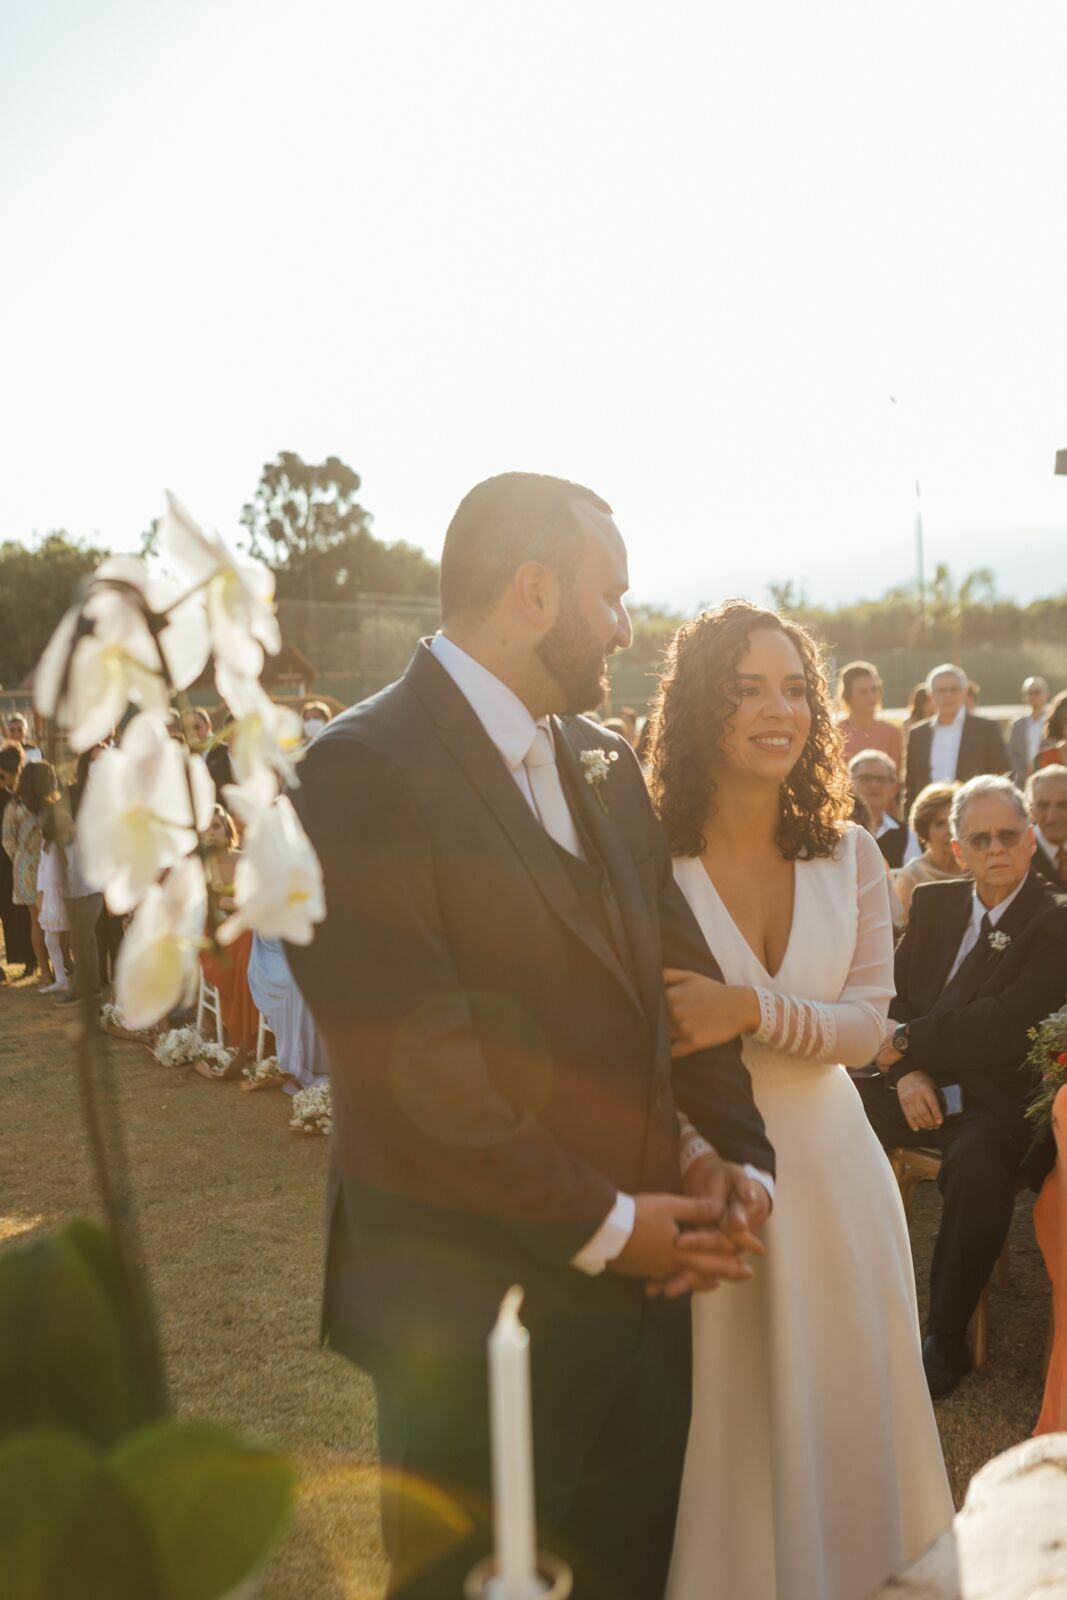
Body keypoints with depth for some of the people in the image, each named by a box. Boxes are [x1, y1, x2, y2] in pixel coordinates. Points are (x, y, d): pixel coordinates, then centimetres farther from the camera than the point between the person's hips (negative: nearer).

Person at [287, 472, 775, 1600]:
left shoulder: (603, 762, 8)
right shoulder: (364, 770, -18)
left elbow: (682, 974, 9)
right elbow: (414, 1065, -22)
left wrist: (741, 1154, -4)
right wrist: (603, 1227, -16)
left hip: (644, 1274, 7)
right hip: (478, 1308, -7)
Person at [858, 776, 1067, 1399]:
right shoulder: (934, 903, 12)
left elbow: (1001, 1029, -17)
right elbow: (896, 994, 10)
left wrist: (909, 1041, -12)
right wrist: (907, 1069, -8)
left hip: (1000, 1098, -5)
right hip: (922, 1087, 6)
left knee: (976, 1162, -37)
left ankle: (947, 1339, -17)